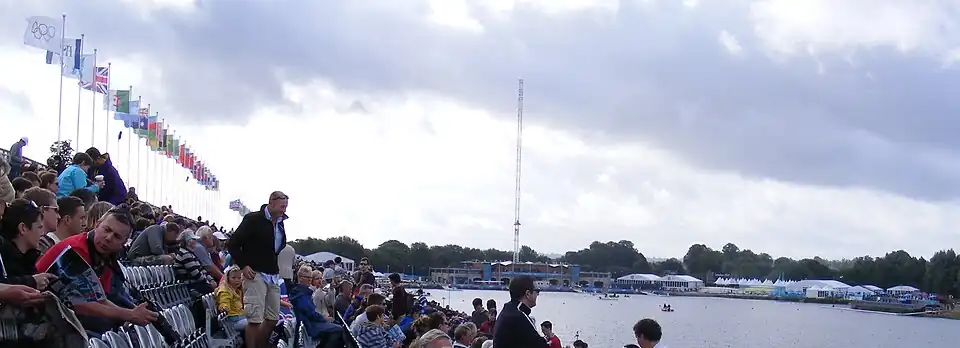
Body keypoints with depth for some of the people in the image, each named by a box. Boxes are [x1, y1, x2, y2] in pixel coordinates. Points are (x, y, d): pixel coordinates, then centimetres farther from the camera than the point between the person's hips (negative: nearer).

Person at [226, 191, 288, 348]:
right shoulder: (253, 219, -8)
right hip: (256, 274, -7)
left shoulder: (279, 223, 12)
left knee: (273, 319, 8)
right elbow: (232, 243, -8)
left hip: (273, 276, 7)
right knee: (255, 319, -10)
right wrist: (243, 266, -14)